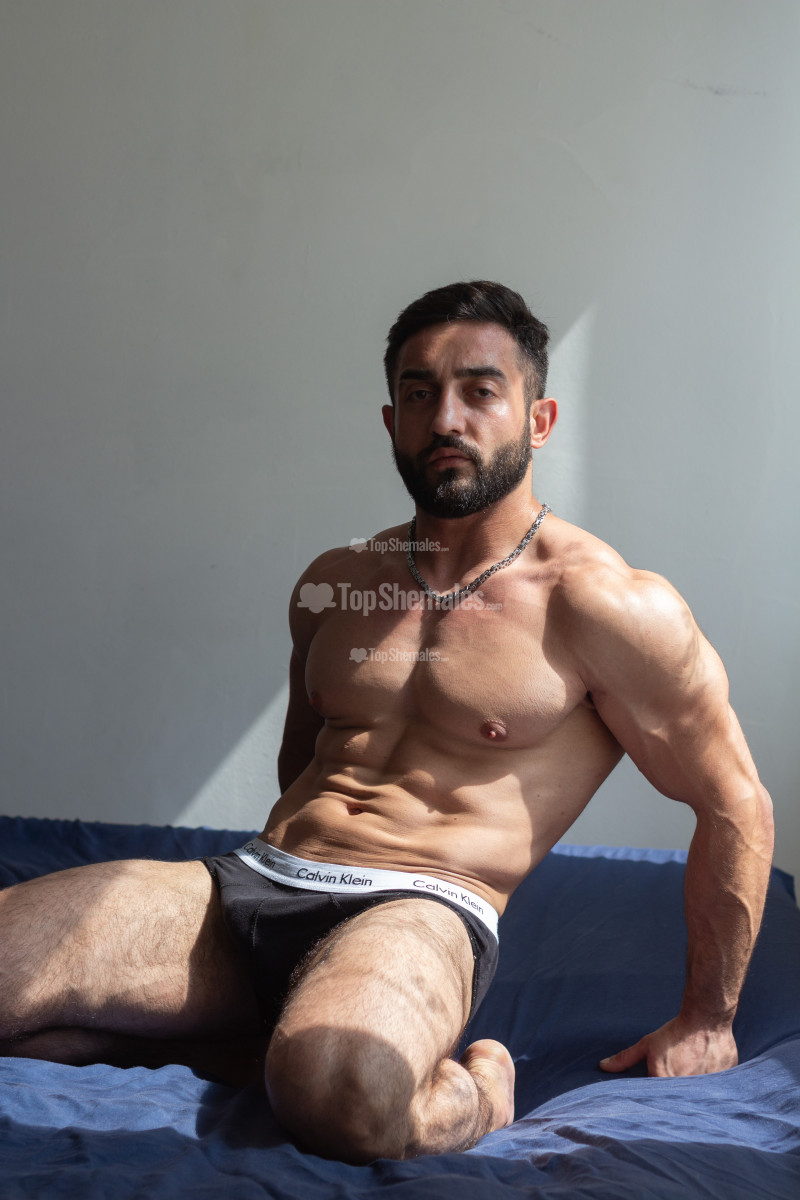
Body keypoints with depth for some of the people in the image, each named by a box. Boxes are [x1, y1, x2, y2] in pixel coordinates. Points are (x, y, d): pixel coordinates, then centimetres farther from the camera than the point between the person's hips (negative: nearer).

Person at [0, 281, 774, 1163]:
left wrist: (704, 1021, 8)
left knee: (340, 1090, -40)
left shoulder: (604, 606, -2)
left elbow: (735, 804, 3)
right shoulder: (332, 584, 16)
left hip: (424, 913, -5)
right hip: (250, 883, 5)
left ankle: (477, 1089, -7)